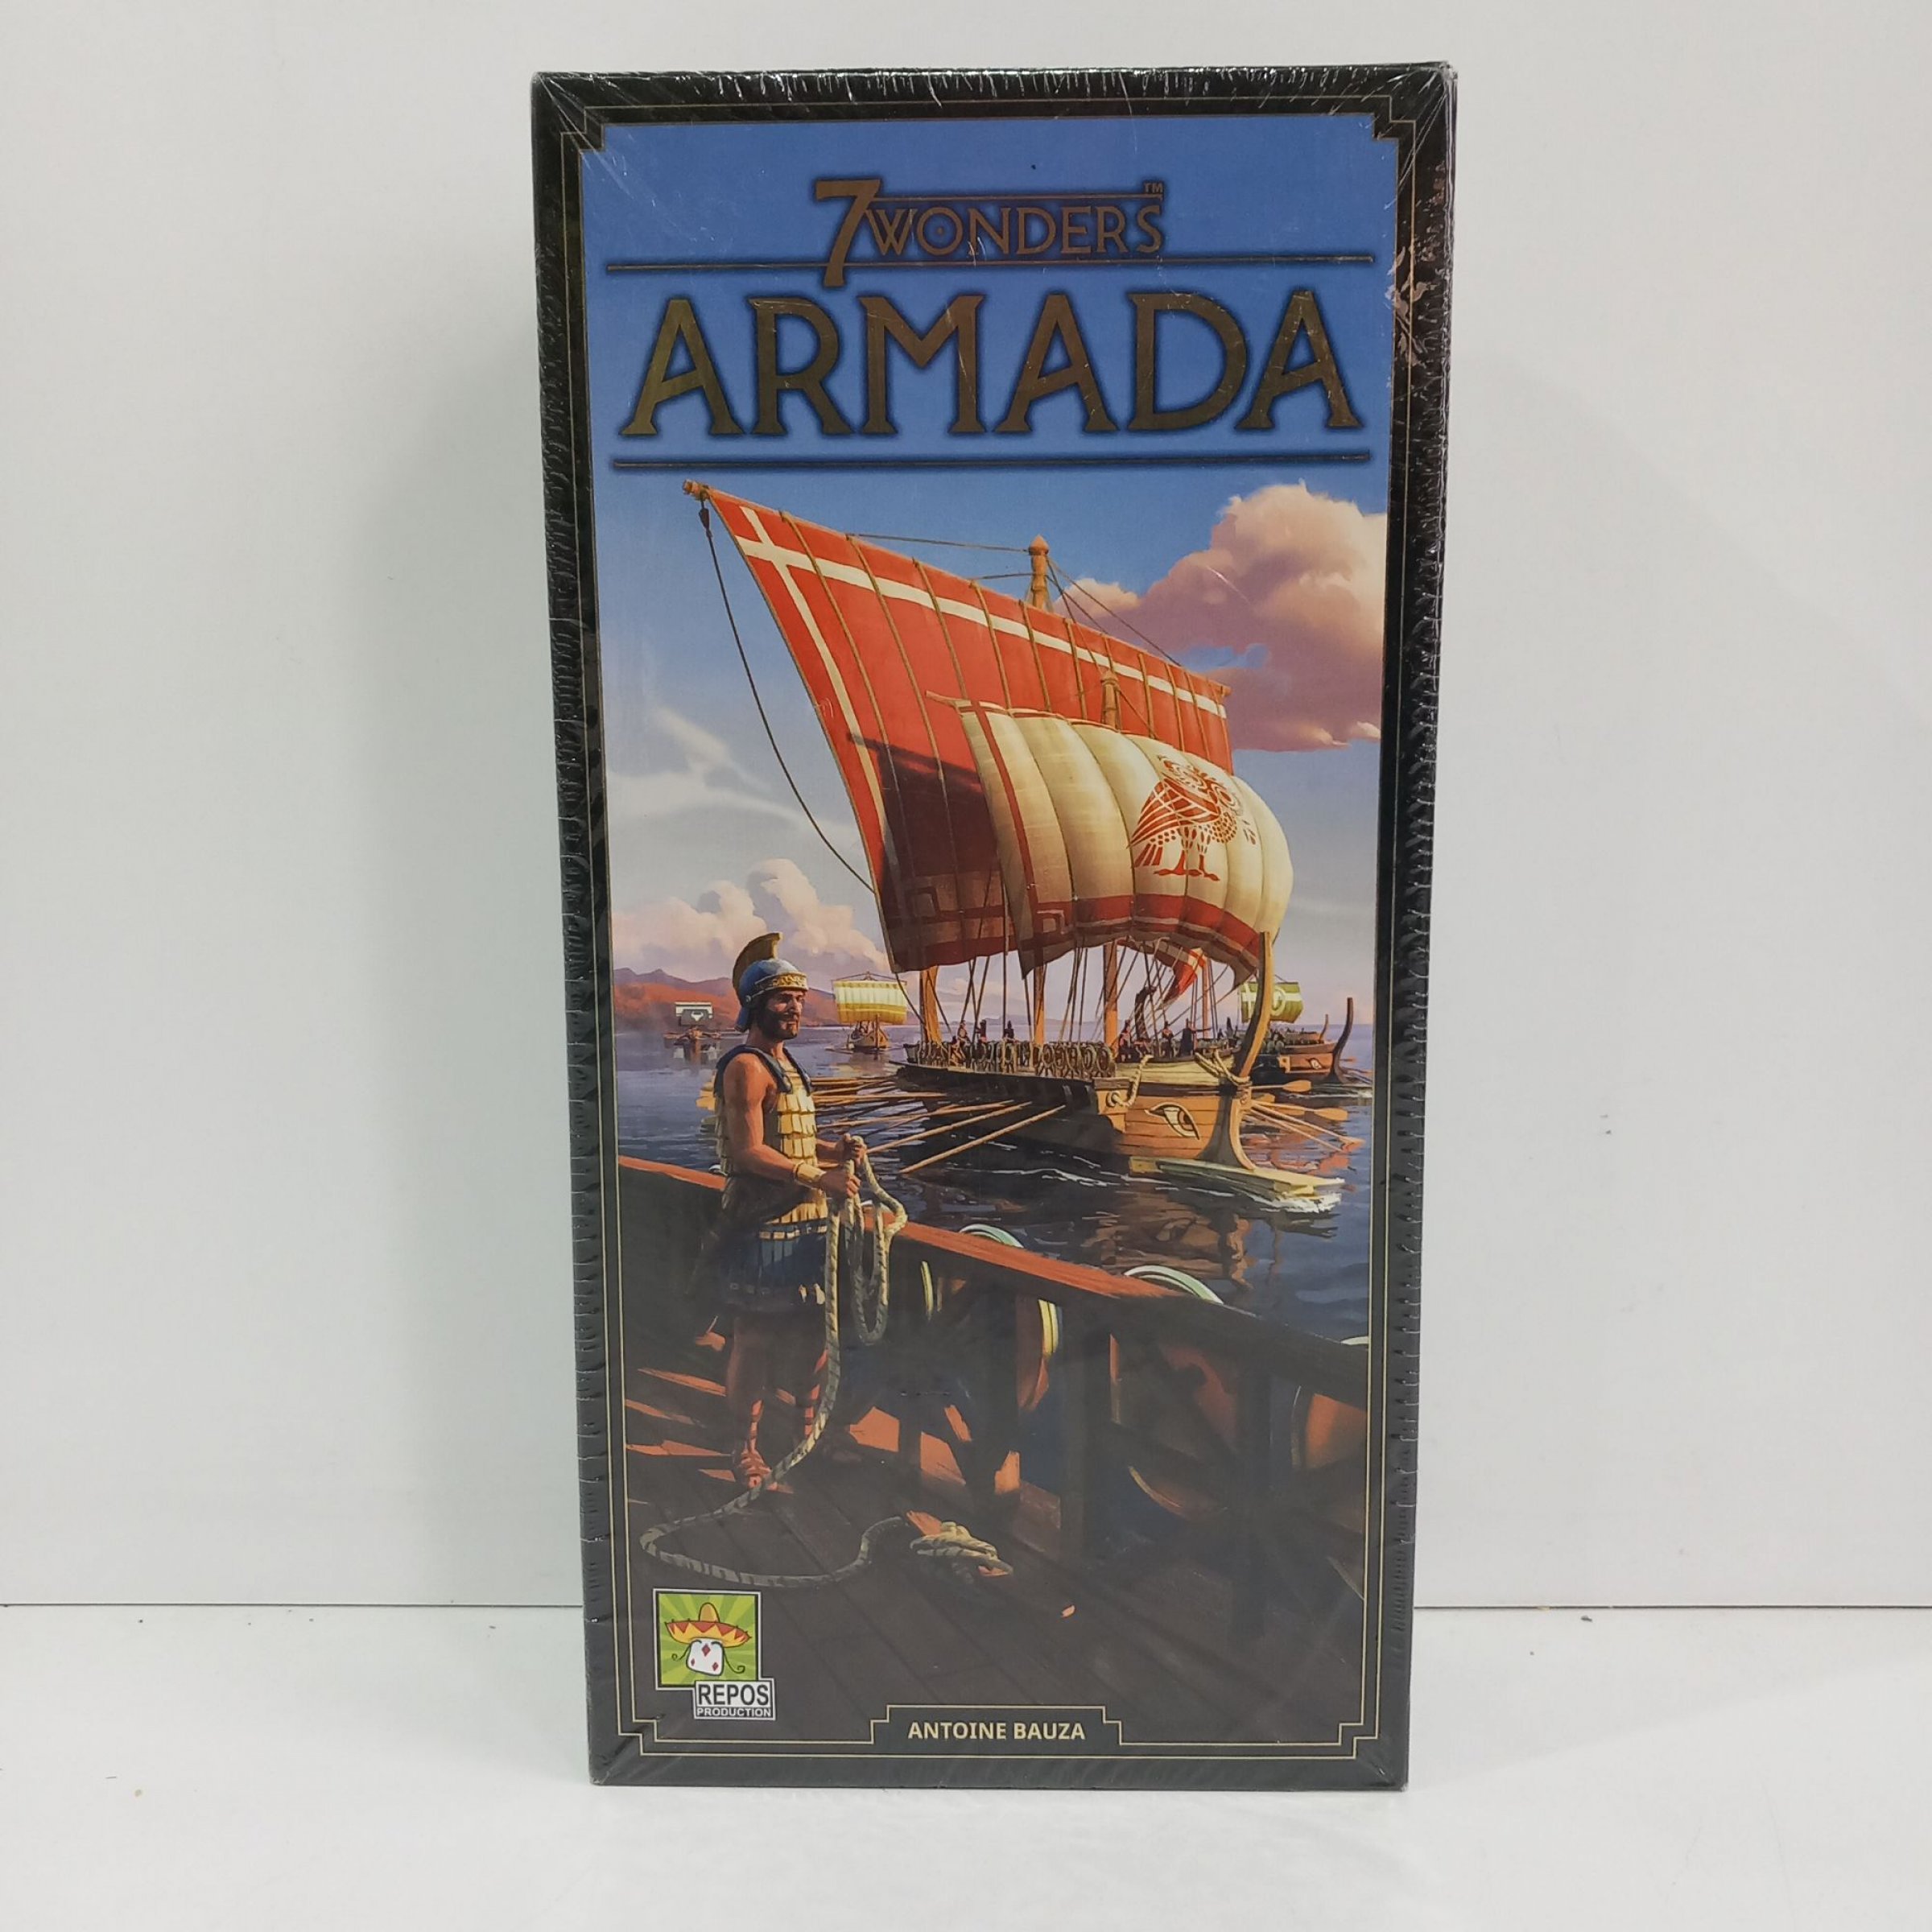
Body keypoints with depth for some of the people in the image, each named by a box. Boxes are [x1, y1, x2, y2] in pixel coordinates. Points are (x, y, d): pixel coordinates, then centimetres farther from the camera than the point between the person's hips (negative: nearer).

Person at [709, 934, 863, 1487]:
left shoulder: (786, 1063, 17)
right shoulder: (746, 1067, -14)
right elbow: (749, 1152, -21)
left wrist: (837, 1150, 6)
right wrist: (820, 1178, -24)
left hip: (805, 1221, 9)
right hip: (763, 1224, -9)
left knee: (813, 1329, 17)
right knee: (756, 1338, 0)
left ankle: (809, 1430, 32)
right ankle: (745, 1449, 11)